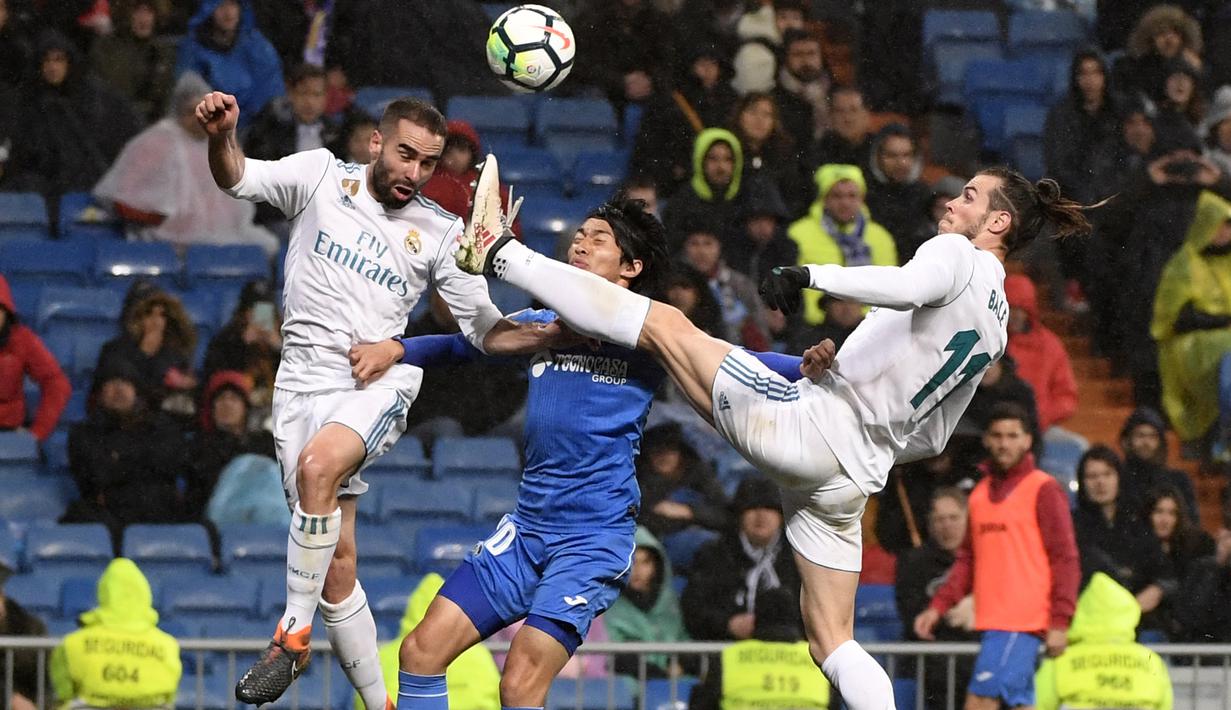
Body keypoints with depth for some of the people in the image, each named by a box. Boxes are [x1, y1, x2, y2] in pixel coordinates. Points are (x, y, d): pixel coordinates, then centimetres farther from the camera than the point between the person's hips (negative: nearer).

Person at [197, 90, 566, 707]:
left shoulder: (440, 232, 5)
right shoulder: (322, 177, 4)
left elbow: (486, 330, 8)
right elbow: (237, 179, -6)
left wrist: (554, 333, -10)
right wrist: (222, 135, -29)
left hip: (381, 382, -2)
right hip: (305, 381, 2)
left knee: (319, 464, -35)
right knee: (336, 562, -2)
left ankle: (294, 633, -24)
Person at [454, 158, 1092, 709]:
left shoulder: (955, 256, -2)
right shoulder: (994, 327, 24)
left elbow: (907, 287, -28)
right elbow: (932, 437, 30)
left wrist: (812, 275, -28)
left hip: (802, 424, -8)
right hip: (852, 477, 8)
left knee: (663, 324, 1)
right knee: (833, 645, 10)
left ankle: (499, 255, 2)